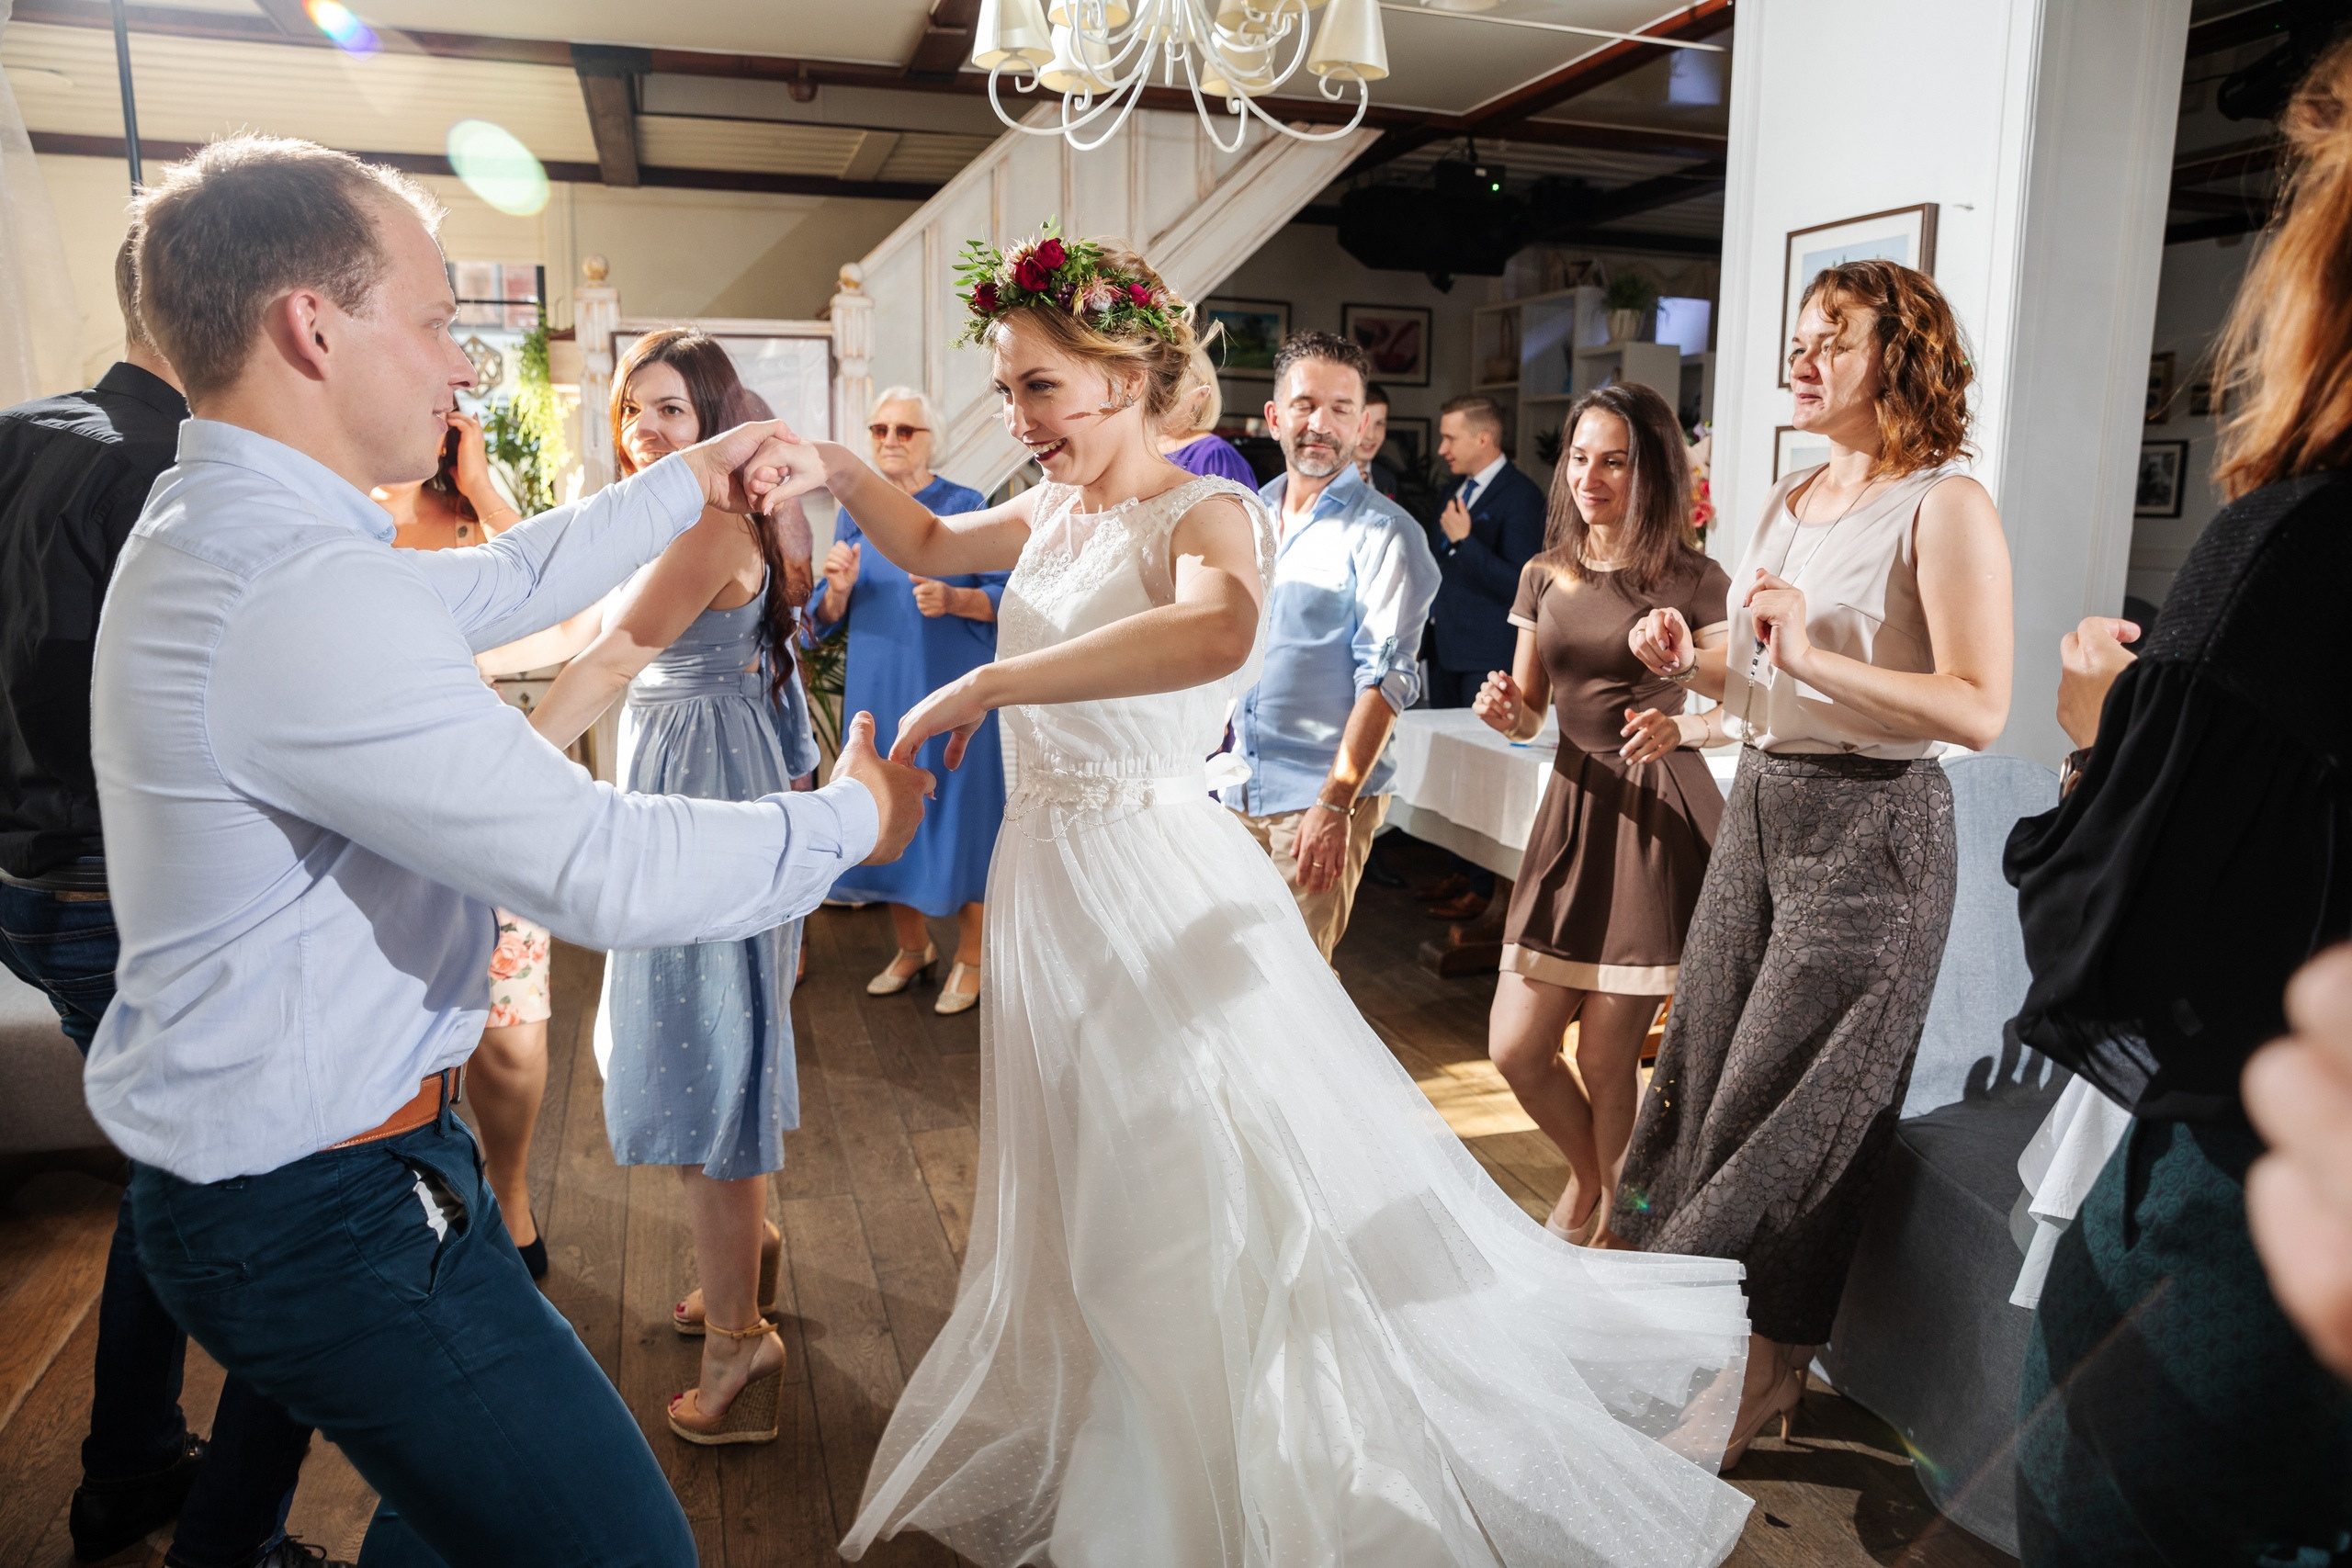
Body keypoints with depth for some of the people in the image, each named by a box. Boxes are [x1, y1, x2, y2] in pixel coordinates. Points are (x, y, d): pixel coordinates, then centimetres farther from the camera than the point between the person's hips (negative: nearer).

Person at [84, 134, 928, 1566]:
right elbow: (607, 872, -28)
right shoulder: (297, 590, -29)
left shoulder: (217, 529, 6)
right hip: (326, 1212, -10)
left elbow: (496, 583, 18)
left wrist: (685, 485, 25)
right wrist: (854, 816, -12)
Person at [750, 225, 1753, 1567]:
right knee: (1085, 1211, 23)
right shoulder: (1052, 515, 6)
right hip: (1051, 879, 8)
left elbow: (1215, 632, -40)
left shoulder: (1205, 513, -16)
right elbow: (930, 543, 26)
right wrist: (841, 473, 7)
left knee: (1223, 1224, 0)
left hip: (1158, 878, -8)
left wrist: (984, 686, -39)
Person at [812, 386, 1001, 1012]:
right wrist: (839, 589, -14)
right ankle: (913, 947, 25)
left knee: (957, 811, -1)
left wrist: (953, 598, -24)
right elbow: (826, 618, 9)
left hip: (952, 690, -4)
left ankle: (969, 958, 12)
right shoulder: (856, 514, 10)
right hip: (878, 690, 4)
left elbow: (1008, 595, -6)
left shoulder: (966, 507, -2)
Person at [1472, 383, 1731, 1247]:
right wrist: (1504, 710, -8)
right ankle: (1589, 1177, 35)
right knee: (1515, 1049, 3)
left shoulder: (1694, 581, -5)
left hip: (1656, 817, -5)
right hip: (1571, 808, 5)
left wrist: (1679, 728, -26)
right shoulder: (1544, 575, 9)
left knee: (1606, 1059, 2)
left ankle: (1610, 1219, 31)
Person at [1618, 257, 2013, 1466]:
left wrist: (1809, 654, -26)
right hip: (1761, 806, 8)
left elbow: (1978, 710, -20)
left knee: (1795, 1094, 2)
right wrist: (1692, 664, 1)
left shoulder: (1945, 507, -12)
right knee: (1708, 1062, 13)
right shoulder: (1788, 502, 12)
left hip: (1870, 828, -8)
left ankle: (1776, 1364, 24)